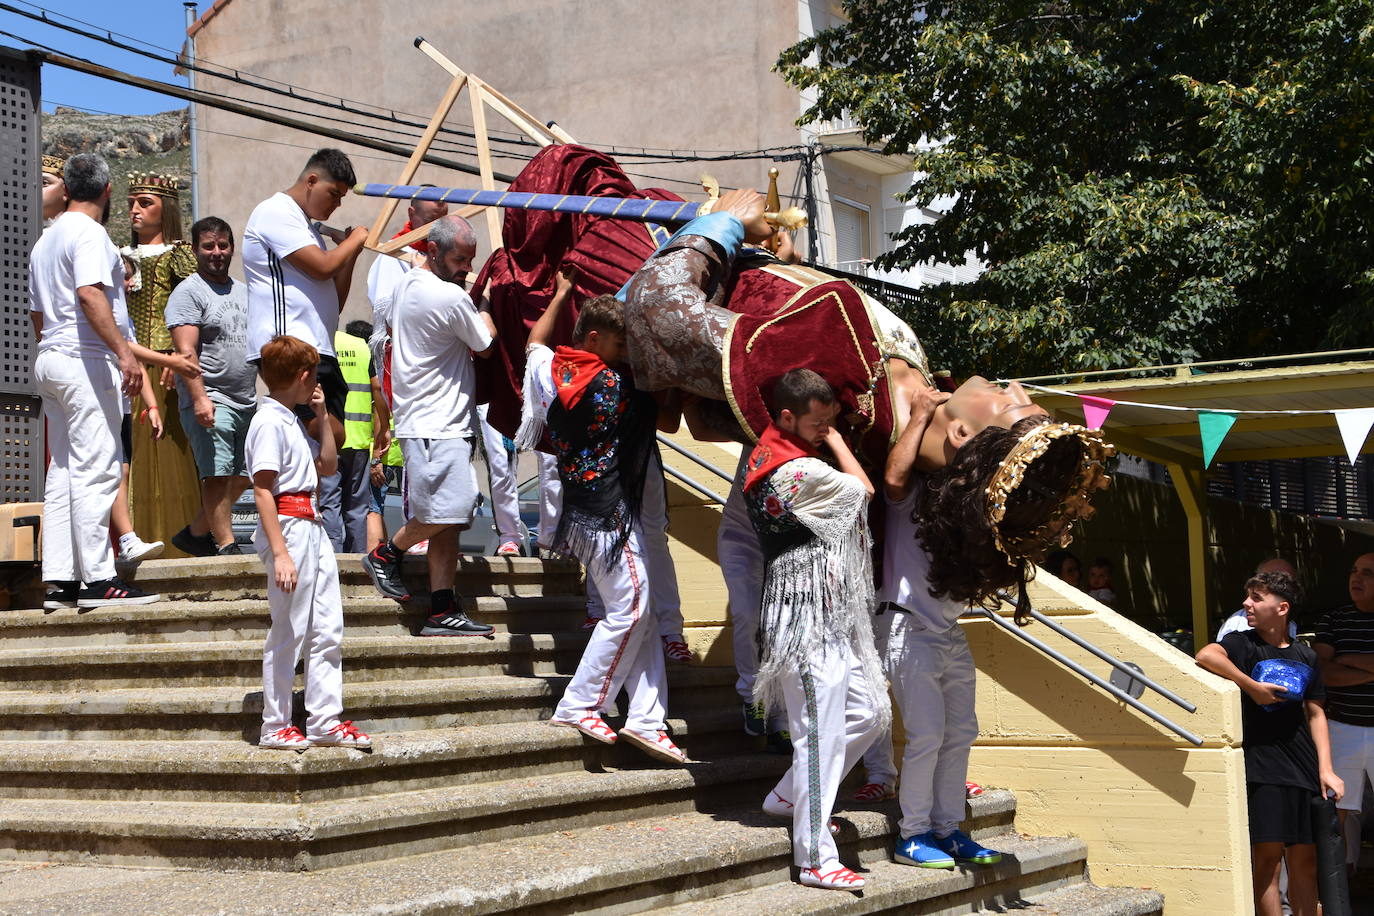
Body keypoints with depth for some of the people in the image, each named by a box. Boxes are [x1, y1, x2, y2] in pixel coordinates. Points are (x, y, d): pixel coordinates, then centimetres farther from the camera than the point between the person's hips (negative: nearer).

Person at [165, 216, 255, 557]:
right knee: (218, 474, -11)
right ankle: (226, 546, -9)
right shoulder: (189, 292, -4)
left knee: (241, 477, 9)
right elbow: (186, 351, -14)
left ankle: (196, 532, 22)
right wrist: (200, 398, -23)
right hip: (210, 401, -8)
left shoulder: (244, 292, 19)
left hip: (247, 402, 8)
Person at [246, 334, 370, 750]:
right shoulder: (269, 421, -11)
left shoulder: (292, 420, 18)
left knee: (328, 630, 9)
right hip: (288, 527, -9)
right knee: (288, 632, -2)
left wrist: (322, 415, 18)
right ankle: (275, 727, 7)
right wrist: (279, 552, -24)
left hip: (313, 526, 9)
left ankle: (325, 720, 15)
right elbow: (263, 490, -18)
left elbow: (327, 465, 29)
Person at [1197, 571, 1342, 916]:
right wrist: (1252, 686, -20)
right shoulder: (1243, 644, -2)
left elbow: (1316, 713, 13)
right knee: (1267, 855, -7)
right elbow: (1206, 656, -23)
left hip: (1303, 770, 4)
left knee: (1305, 861, 7)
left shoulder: (1305, 657, 12)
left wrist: (1325, 769, 6)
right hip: (1261, 768, -4)